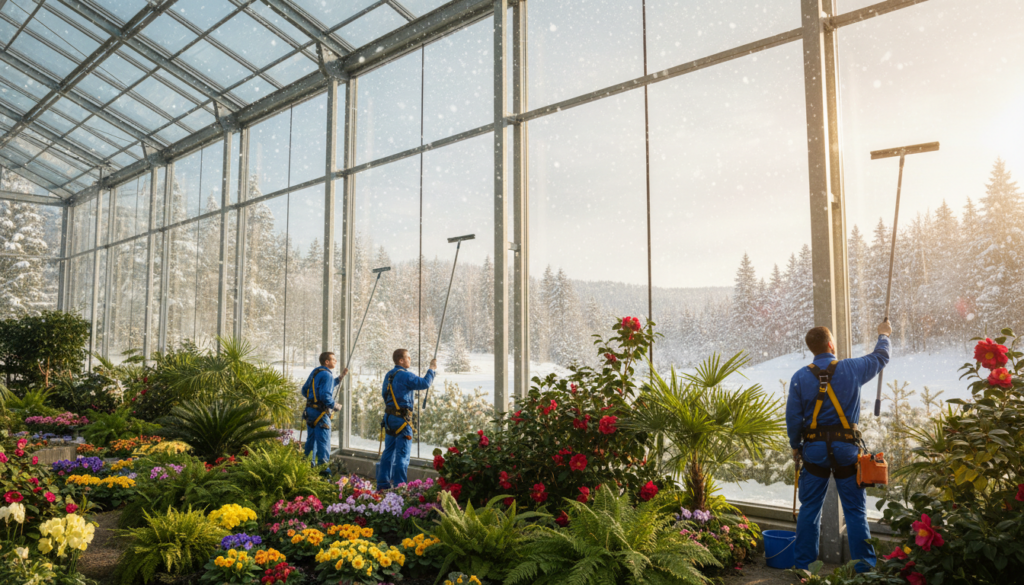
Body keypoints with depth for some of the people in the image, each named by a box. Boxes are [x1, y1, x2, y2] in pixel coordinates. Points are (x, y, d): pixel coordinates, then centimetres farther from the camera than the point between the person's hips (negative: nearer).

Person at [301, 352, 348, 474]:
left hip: (310, 410, 9)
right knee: (323, 443, -5)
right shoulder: (327, 375, -14)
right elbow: (325, 395, -25)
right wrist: (334, 406, -9)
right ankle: (323, 471, -4)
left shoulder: (314, 372, 14)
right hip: (321, 413, -9)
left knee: (311, 441, 16)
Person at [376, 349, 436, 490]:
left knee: (388, 451, 15)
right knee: (403, 454, -3)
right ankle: (399, 485, -2)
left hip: (389, 417, 9)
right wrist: (431, 369, -5)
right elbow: (425, 383, -19)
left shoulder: (388, 375, 11)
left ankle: (383, 484, 19)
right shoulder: (405, 375, -16)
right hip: (402, 419, -9)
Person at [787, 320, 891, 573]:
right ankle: (864, 566, 12)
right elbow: (880, 357, 16)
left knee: (809, 509, 9)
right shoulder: (852, 369, -4)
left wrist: (795, 446, 12)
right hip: (845, 447, -1)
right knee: (855, 510, 7)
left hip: (814, 448, 1)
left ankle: (803, 565, 15)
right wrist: (883, 335, 36)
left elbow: (793, 417, -2)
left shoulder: (800, 377, -4)